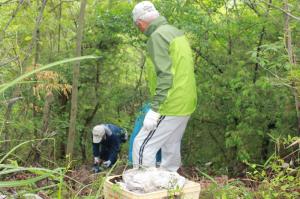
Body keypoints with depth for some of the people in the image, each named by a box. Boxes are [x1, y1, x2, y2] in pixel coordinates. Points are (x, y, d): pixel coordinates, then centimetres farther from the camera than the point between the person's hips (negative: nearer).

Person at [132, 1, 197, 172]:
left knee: (142, 147, -3)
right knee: (171, 148, 18)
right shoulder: (176, 32, 12)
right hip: (186, 104, 9)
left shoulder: (157, 36, -15)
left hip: (171, 106, -9)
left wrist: (155, 109, -22)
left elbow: (164, 75, -23)